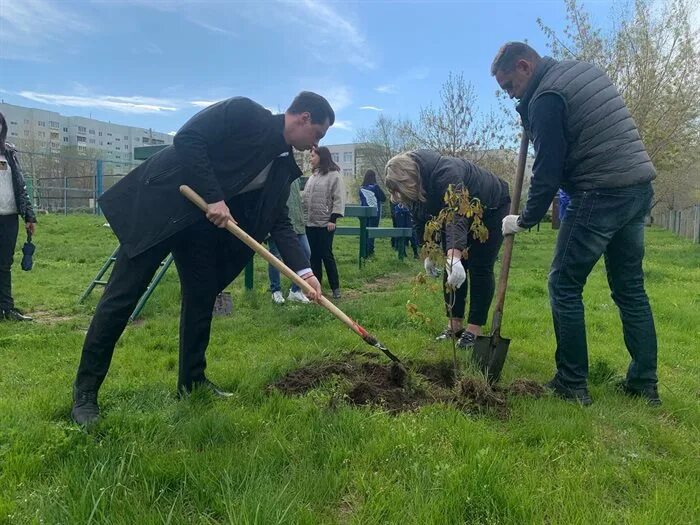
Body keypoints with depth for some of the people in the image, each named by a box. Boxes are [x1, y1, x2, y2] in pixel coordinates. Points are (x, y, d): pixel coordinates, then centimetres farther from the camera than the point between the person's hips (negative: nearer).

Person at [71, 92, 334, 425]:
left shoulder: (282, 165, 7)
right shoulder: (244, 112, -12)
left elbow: (279, 222, 6)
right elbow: (187, 138, -20)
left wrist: (304, 271, -3)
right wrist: (212, 198, -24)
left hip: (201, 221, 8)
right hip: (159, 203, -7)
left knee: (202, 298, 7)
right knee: (122, 296, -4)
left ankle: (192, 382, 23)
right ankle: (85, 391, 8)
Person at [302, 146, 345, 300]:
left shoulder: (334, 175, -6)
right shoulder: (312, 176, 16)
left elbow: (339, 199, -11)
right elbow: (305, 198, 18)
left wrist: (333, 219, -17)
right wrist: (304, 216, 12)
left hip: (325, 223, -7)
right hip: (310, 223, 7)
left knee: (326, 255, -4)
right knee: (314, 255, 10)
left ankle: (335, 287, 6)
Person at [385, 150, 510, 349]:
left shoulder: (446, 173, -40)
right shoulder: (414, 185, -13)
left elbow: (457, 215, -54)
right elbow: (421, 222, -2)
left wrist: (454, 255, -66)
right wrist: (428, 254, -2)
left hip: (491, 208, -7)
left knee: (480, 267, -10)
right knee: (451, 267, 0)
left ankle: (474, 330, -5)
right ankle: (455, 324, 7)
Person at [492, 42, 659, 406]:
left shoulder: (546, 98, -11)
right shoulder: (584, 69, 15)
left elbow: (547, 171, -12)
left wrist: (525, 220, 0)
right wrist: (532, 120, 22)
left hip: (601, 194, -9)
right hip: (640, 187, 9)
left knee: (564, 286, 2)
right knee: (630, 289, 13)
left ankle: (572, 384, 7)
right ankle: (644, 383, 20)